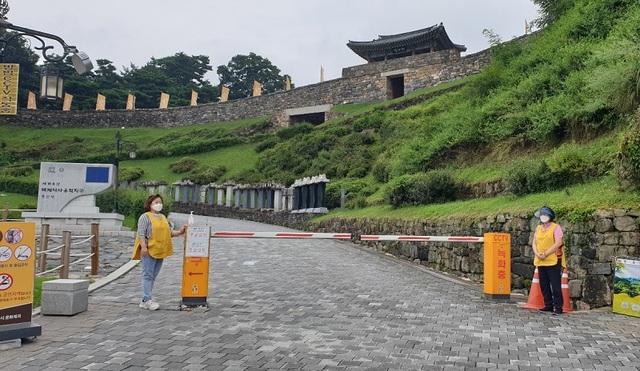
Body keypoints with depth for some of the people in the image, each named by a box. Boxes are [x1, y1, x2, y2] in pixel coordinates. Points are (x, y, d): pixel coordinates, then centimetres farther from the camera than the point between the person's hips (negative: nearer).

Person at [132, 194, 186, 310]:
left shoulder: (163, 218, 19)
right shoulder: (145, 217, -3)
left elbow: (169, 232, 16)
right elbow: (141, 234, -11)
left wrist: (180, 232, 1)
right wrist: (143, 247, -20)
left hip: (160, 251, 7)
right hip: (149, 251, -7)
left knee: (153, 276, 9)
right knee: (148, 275, -6)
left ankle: (146, 300, 16)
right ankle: (147, 300, -3)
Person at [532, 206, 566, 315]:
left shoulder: (556, 227, -4)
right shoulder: (538, 228, 14)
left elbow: (558, 243, -14)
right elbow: (534, 243, 13)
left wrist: (545, 254, -16)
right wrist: (537, 254, -6)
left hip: (553, 261, -6)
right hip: (540, 261, 6)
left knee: (555, 285, -3)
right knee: (544, 285, 9)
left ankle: (558, 307, 4)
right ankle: (548, 305, 18)